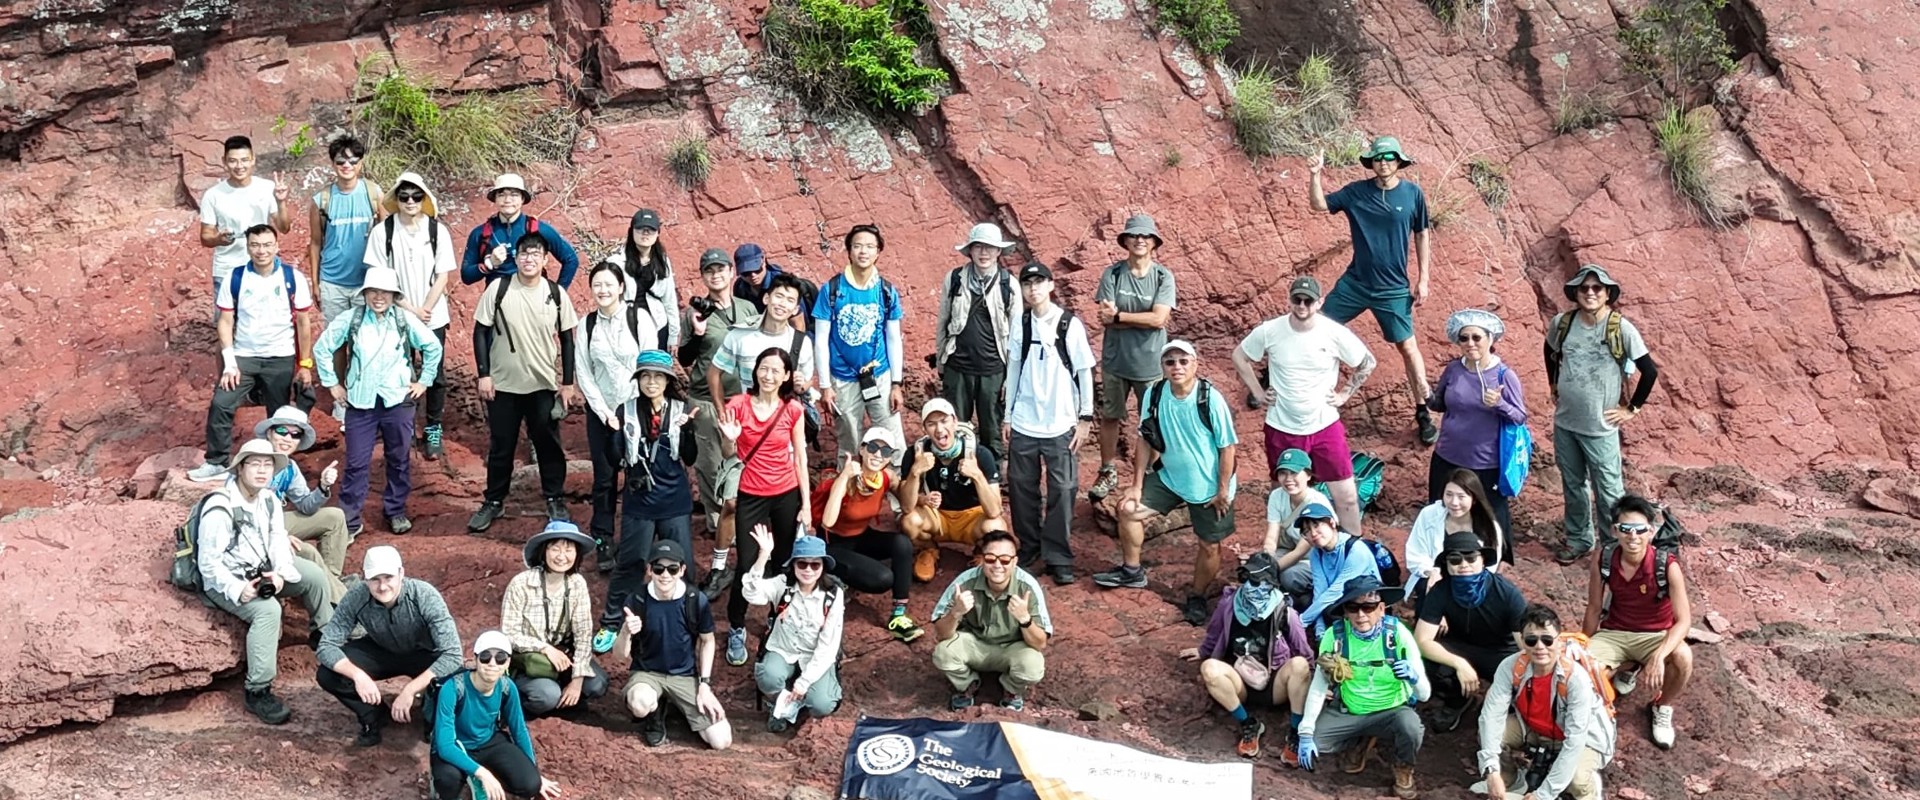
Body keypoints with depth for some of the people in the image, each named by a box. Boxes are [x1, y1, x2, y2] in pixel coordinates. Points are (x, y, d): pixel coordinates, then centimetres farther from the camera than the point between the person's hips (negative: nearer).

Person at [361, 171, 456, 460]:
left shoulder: (438, 230, -2)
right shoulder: (382, 232, -5)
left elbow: (442, 276, -2)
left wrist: (425, 310, -11)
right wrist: (409, 309, -11)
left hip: (433, 316, 1)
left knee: (435, 374, 3)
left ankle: (434, 430, 16)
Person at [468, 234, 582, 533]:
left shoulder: (556, 295, -2)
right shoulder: (498, 291, -6)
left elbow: (566, 339, 5)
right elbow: (480, 332, -1)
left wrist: (568, 383, 3)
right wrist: (483, 374, -6)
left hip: (544, 384, 0)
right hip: (503, 384, 0)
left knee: (548, 445, 7)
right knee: (501, 447, 9)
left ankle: (555, 500, 22)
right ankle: (494, 502, 22)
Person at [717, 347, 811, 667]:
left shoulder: (792, 410, -4)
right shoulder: (738, 405, -8)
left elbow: (800, 458, 2)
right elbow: (728, 455, 1)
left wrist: (806, 504, 1)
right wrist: (728, 438, -22)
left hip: (787, 495, 2)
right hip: (751, 496, -1)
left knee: (787, 564, 6)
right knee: (748, 565, -3)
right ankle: (736, 630, 14)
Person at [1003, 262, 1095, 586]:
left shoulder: (1071, 325, -6)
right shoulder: (1020, 324, 3)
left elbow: (1085, 372, -2)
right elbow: (1013, 370, 10)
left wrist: (1085, 418, -4)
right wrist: (1008, 415, 9)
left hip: (1060, 425, -3)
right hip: (1024, 424, 3)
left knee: (1062, 490, -2)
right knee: (1021, 485, 8)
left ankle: (1058, 558, 7)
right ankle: (1029, 546, 25)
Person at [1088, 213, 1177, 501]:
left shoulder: (1164, 277, -6)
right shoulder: (1112, 274, -5)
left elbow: (1159, 318, -17)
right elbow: (1105, 318, -12)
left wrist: (1118, 315, -16)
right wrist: (1144, 320, -19)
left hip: (1150, 362, -1)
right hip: (1115, 359, 1)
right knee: (1109, 417, 12)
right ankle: (1108, 472, 26)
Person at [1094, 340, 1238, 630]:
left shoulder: (1211, 400, -25)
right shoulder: (1154, 395, -12)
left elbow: (1227, 447, -17)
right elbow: (1146, 441, -1)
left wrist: (1223, 491, -15)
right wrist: (1137, 485, -1)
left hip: (1208, 486, -4)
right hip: (1168, 476, 4)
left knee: (1209, 546, 4)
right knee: (1130, 509, 3)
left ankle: (1197, 598, 27)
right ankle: (1132, 571, 23)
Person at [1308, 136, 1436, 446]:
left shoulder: (1413, 194, -6)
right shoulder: (1356, 191, -3)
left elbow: (1422, 236, 2)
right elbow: (1319, 204, -2)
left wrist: (1424, 279, 0)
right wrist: (1314, 176, -20)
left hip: (1393, 289, -2)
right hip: (1355, 282, 2)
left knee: (1408, 347, -2)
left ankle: (1423, 415, 10)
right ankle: (1278, 383, 24)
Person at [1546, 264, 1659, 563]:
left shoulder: (1621, 329, -15)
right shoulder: (1561, 323, -3)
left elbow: (1650, 371, -10)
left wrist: (1632, 409, -6)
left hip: (1601, 427, -4)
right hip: (1565, 423, 4)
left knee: (1608, 493, 0)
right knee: (1572, 486, 18)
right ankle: (1578, 540, 33)